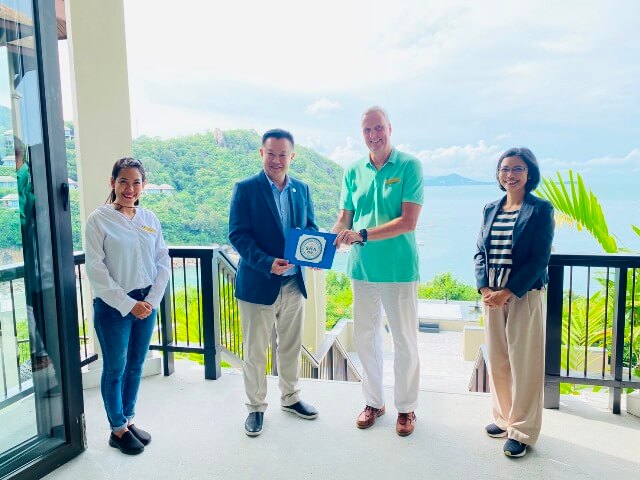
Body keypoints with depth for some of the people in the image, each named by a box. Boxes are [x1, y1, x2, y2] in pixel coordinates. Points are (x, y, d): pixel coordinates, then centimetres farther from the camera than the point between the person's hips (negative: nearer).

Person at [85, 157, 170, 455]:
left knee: (136, 366, 15)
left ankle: (129, 421, 33)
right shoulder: (99, 219, -9)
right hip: (113, 306, -4)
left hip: (147, 304, 4)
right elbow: (95, 269, -11)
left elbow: (163, 263, 5)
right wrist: (127, 303, -13)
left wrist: (151, 300, -6)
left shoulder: (150, 219, 3)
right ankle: (118, 430, 25)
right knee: (115, 369, 8)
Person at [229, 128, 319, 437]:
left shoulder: (301, 189, 7)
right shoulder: (246, 189, -8)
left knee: (291, 346, 18)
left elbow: (310, 228, 11)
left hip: (294, 282, 5)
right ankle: (256, 407, 28)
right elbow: (237, 235, -13)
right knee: (255, 352, 9)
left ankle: (290, 397, 39)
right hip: (258, 283, -4)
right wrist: (268, 263, -25)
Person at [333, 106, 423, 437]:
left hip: (399, 268, -4)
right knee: (364, 336, 14)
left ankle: (406, 407, 29)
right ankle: (374, 401, 34)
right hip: (362, 268, 4)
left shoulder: (409, 166, -8)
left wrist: (363, 234, -25)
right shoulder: (354, 171, 5)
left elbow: (408, 222, -16)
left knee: (404, 341, 9)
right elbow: (343, 220, 7)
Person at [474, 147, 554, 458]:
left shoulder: (540, 209, -5)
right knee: (497, 360, 12)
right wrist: (484, 288, -7)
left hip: (524, 296, -4)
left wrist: (508, 292, -15)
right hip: (491, 295, 5)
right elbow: (480, 252, 8)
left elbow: (539, 259, -10)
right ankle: (503, 418, 29)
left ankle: (522, 431, 15)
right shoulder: (490, 209, 10)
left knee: (524, 363, 2)